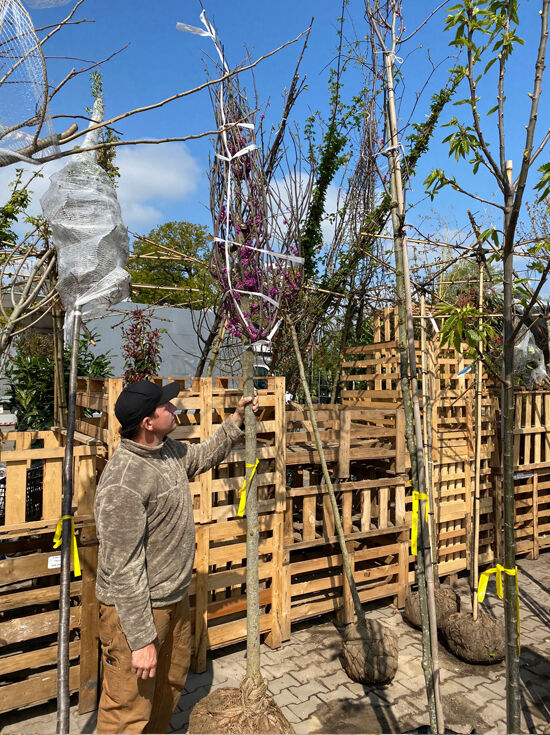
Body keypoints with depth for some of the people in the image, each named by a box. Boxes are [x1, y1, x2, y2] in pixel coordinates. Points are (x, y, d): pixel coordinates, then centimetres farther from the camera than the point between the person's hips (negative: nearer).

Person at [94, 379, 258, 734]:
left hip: (174, 597, 9)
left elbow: (206, 454, 19)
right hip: (136, 607, -9)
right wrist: (141, 640, -22)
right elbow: (123, 568, -27)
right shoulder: (123, 482, -30)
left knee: (171, 681, 28)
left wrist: (237, 419, 10)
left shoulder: (168, 450, -3)